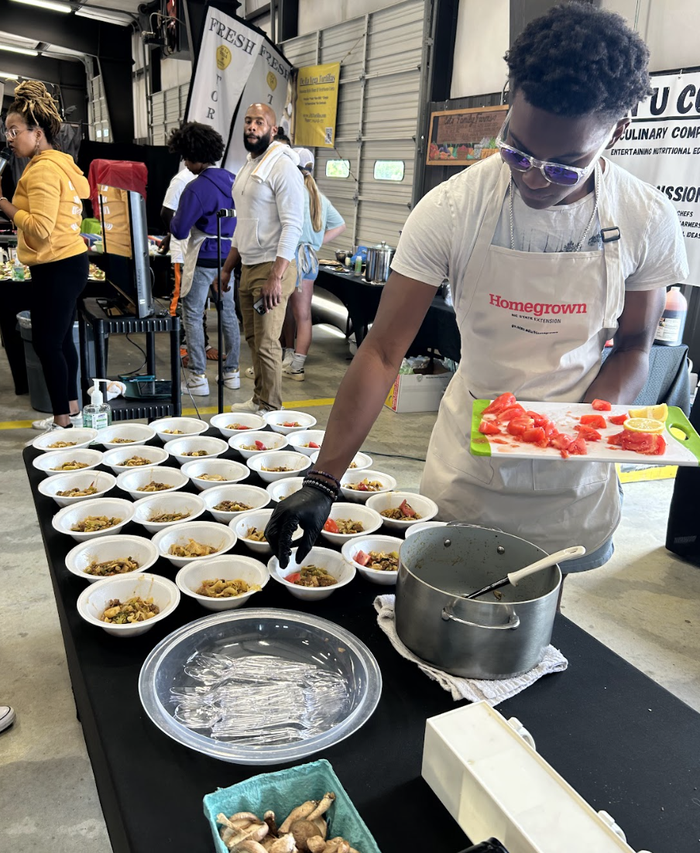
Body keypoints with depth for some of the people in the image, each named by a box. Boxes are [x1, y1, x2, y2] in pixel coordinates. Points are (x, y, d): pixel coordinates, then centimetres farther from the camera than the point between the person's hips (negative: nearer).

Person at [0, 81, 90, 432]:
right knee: (61, 339, 16)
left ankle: (62, 420, 4)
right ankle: (72, 411, 26)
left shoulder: (43, 170, -15)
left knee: (47, 343, -4)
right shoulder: (60, 163, 16)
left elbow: (40, 228, -23)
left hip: (57, 268, -11)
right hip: (69, 262, 11)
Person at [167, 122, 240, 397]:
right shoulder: (233, 181, 3)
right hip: (229, 258, 7)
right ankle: (231, 372, 20)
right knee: (228, 312, 13)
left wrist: (175, 218, 6)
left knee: (192, 315, 3)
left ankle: (197, 377, 3)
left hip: (203, 260, -7)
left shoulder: (196, 189, -17)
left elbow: (179, 231, -14)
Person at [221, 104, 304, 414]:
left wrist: (276, 277, -24)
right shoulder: (248, 167, 18)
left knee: (266, 344, -7)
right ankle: (258, 399, 24)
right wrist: (227, 268, 22)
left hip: (272, 267, -8)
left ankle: (270, 409, 5)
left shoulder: (283, 167, -10)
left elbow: (292, 226, -18)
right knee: (253, 338, 12)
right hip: (248, 266, 8)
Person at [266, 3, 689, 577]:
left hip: (574, 478, 2)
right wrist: (323, 482, -24)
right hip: (467, 469, -1)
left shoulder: (648, 221, -12)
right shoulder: (453, 208, -19)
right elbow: (383, 351, -18)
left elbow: (634, 346, 2)